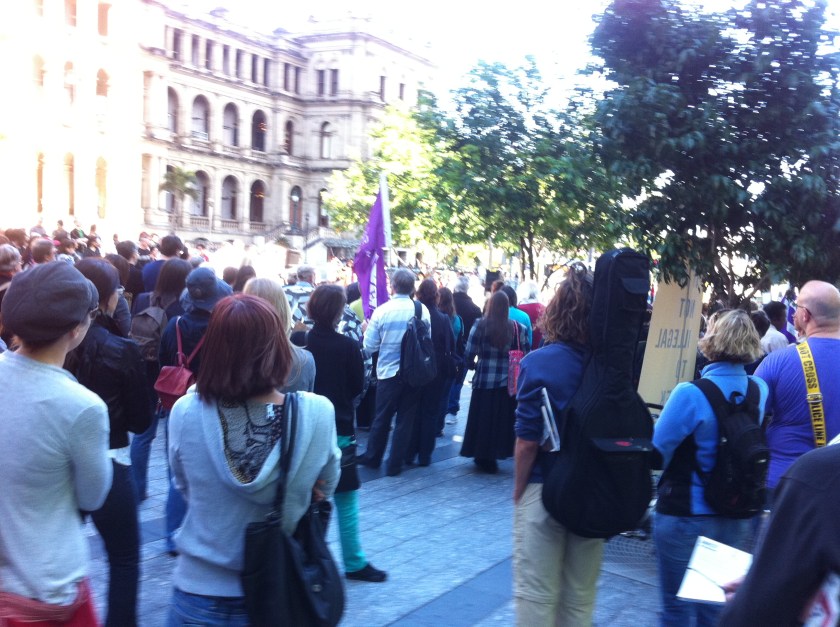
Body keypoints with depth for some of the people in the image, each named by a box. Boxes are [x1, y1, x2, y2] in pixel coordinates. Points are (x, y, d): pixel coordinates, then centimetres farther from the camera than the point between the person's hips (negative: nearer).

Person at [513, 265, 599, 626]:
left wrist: (518, 492, 0)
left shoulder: (538, 363, -17)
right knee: (581, 596, 17)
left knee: (536, 596, 9)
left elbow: (527, 442, -15)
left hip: (544, 492, -3)